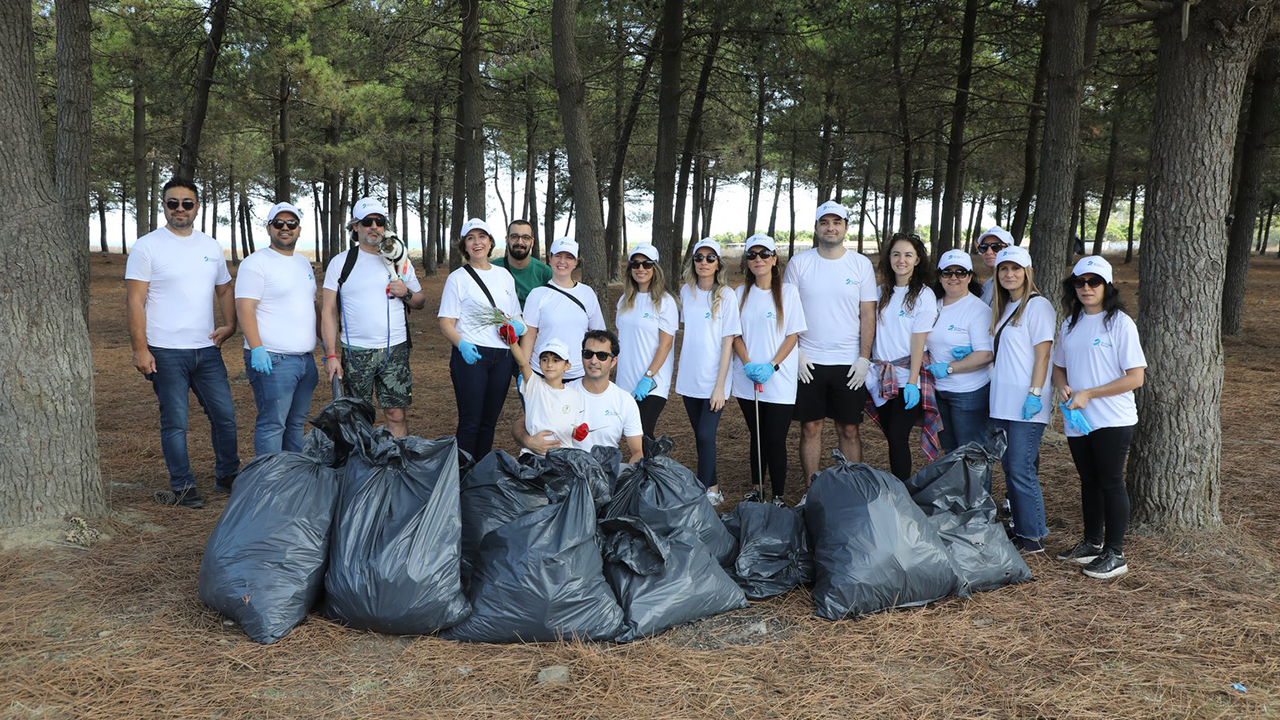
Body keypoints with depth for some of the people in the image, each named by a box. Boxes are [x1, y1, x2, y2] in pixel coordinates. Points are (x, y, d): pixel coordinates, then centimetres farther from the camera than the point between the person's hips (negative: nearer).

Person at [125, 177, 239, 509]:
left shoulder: (211, 247, 12)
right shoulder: (147, 246, -4)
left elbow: (224, 289, 24)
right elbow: (136, 302, -7)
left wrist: (230, 324, 7)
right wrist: (140, 348, -13)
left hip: (207, 348, 5)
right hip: (166, 352, -5)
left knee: (225, 415, 8)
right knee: (175, 422, 1)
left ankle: (227, 475, 26)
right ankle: (183, 487, 12)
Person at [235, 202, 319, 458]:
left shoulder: (304, 263, 18)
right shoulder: (256, 263, -7)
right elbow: (244, 308, -14)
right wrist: (257, 348, -23)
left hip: (305, 359, 8)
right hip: (272, 360, -8)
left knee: (297, 423, 13)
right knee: (272, 425, -7)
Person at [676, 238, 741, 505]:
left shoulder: (726, 295, -8)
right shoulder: (686, 291, 6)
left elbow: (728, 342, -10)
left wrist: (720, 385, -14)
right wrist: (680, 366, 14)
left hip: (713, 380, -5)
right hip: (689, 378, 5)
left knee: (706, 436, -9)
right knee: (700, 435, 11)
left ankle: (706, 492, 2)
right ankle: (713, 485, 24)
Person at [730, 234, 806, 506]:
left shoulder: (788, 291, -1)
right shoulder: (741, 293, 8)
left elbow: (793, 335, -3)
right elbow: (736, 335, 8)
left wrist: (771, 366, -14)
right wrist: (747, 364, -10)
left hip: (779, 382, -3)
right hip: (747, 381, 3)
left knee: (775, 440, -4)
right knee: (756, 437, 13)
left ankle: (778, 497, 6)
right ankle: (757, 489, 25)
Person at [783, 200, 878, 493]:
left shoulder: (861, 264, 3)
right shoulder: (799, 263, 2)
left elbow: (868, 315, 3)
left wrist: (864, 359, -4)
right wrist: (796, 354, -5)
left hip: (849, 364, 0)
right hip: (808, 362, 0)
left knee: (849, 430, 5)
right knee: (810, 428, 5)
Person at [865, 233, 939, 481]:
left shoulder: (924, 295, -5)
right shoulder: (882, 292, 12)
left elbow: (919, 341, -10)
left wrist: (912, 382, -15)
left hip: (907, 378, -5)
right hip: (882, 377, 5)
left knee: (898, 438, -10)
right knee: (891, 438, 7)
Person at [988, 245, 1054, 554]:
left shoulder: (1037, 305, -8)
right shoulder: (1002, 307, 17)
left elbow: (1042, 354, -13)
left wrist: (1034, 394, -18)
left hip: (1025, 403, -8)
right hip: (1002, 401, 8)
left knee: (1021, 470, -8)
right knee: (1010, 469, 11)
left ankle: (1033, 537, 2)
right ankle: (1019, 531, 19)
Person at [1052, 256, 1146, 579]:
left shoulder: (1121, 323, -10)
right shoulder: (1070, 324, 11)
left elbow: (1136, 377, -13)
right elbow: (1058, 366, 19)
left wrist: (1089, 394, -17)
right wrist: (1062, 386, -4)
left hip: (1112, 420, -6)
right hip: (1077, 420, 6)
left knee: (1111, 483, -1)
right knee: (1089, 481, 16)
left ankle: (1115, 554, 8)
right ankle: (1092, 543, 30)